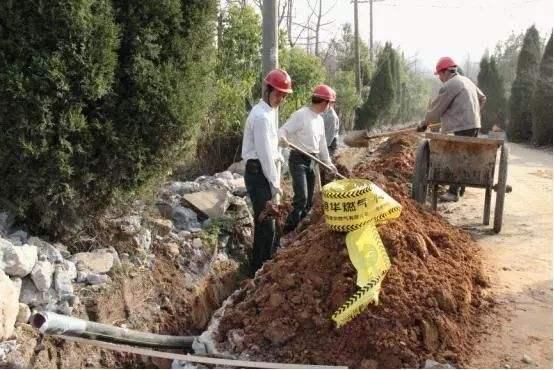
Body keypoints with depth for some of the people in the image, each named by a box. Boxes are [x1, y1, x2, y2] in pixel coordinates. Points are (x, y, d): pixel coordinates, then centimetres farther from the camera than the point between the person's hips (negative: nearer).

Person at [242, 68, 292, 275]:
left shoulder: (269, 112, 13)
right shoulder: (261, 116, -19)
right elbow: (264, 153, -20)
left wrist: (275, 179, 15)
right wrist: (275, 183, -15)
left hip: (264, 172, 10)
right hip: (258, 173, -10)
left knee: (268, 221, 20)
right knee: (265, 224, -7)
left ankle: (267, 264, 34)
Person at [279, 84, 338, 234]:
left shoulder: (319, 119, 14)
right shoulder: (300, 115, -13)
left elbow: (321, 142, 22)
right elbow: (283, 131, -20)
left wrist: (327, 162, 21)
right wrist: (282, 139, -42)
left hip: (311, 161, 9)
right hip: (298, 160, -9)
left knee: (308, 201, 10)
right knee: (301, 199, -19)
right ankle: (286, 231, -13)